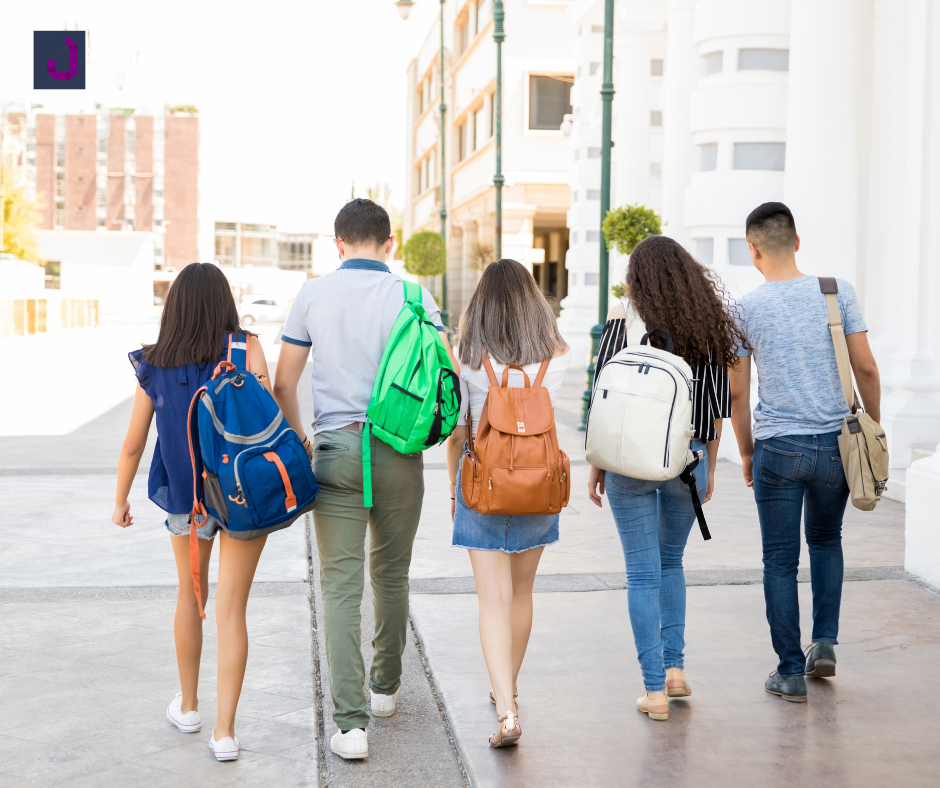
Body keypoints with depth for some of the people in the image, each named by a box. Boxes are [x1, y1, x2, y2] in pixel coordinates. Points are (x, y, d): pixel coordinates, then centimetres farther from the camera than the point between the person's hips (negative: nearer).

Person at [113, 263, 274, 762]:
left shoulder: (153, 366, -3)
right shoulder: (246, 349, -10)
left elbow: (133, 445, 3)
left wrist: (120, 502, 16)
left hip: (185, 498, 3)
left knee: (190, 596, 23)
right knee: (231, 609, 3)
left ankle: (187, 706, 37)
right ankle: (225, 731, 3)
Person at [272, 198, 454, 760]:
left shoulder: (313, 295, 3)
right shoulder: (412, 296, 1)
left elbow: (284, 383, 6)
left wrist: (299, 442, 20)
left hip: (335, 448, -1)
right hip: (399, 452, 1)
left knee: (341, 586, -1)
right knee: (391, 576, 18)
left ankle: (351, 721, -7)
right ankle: (386, 687, 34)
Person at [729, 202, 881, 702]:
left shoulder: (745, 310, -4)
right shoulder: (837, 292, -2)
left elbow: (737, 392, 0)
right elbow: (866, 369, -2)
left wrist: (746, 453, 12)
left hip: (777, 449, -2)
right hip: (836, 442, 2)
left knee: (780, 561, 7)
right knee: (826, 540, 25)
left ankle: (791, 672, 11)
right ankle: (825, 641, 16)